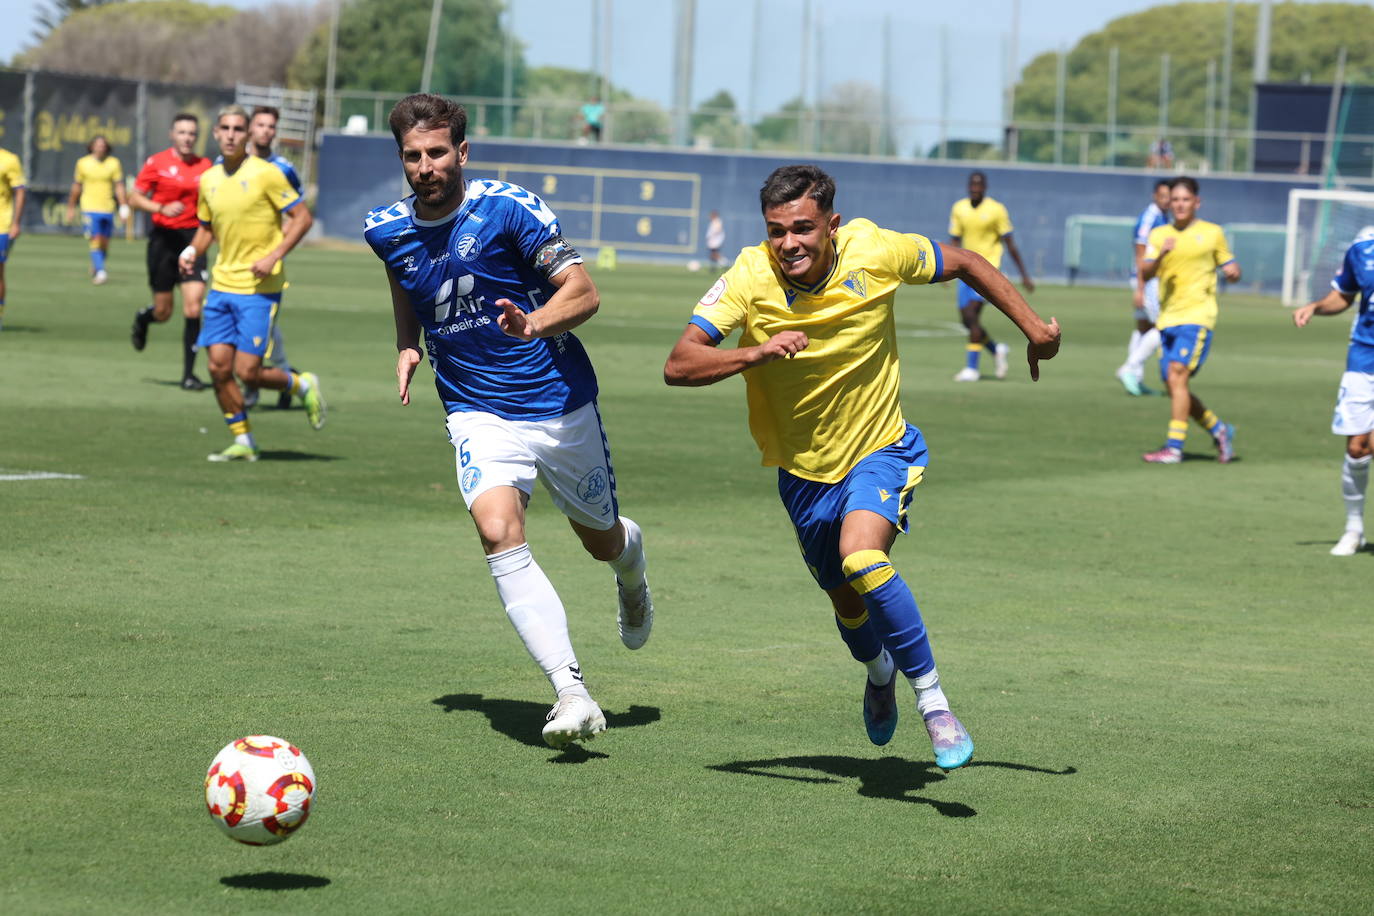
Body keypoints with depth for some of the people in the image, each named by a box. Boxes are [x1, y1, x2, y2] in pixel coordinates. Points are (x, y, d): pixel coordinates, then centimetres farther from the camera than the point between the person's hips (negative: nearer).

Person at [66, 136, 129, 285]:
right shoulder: (83, 163, 3)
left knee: (104, 243, 7)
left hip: (108, 209, 2)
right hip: (90, 209, -2)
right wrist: (71, 207, 16)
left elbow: (119, 187, 3)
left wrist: (124, 208, -5)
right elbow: (76, 187, 12)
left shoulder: (113, 163, 4)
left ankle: (95, 267, 31)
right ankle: (100, 271, -19)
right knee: (95, 240, -15)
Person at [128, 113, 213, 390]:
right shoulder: (156, 163, -1)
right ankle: (143, 318, 43)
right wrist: (161, 208, -17)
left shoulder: (205, 166, 6)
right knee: (163, 312, 4)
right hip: (164, 238, -1)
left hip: (193, 239, 1)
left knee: (193, 308, -12)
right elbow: (134, 198, -2)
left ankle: (188, 374, -3)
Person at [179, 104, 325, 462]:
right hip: (222, 285, 6)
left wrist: (274, 256, -17)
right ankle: (243, 442, 12)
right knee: (218, 367, -1)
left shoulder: (264, 173, -9)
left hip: (259, 288, -6)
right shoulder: (209, 180, 9)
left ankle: (302, 385, 19)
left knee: (247, 372, -9)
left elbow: (303, 217, -7)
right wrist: (193, 251, 2)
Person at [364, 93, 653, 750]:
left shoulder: (508, 208, -15)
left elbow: (584, 292, -14)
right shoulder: (386, 230, -1)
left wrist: (537, 323, -33)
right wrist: (407, 345, 9)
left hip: (561, 401, -2)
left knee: (602, 541, 15)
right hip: (479, 415, 2)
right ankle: (572, 693, -30)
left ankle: (631, 555, 57)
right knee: (499, 531, -26)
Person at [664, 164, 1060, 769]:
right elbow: (678, 366, -27)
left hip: (880, 451, -2)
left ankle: (932, 702, -19)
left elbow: (962, 264, 0)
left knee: (861, 558, -31)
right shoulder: (750, 278, -21)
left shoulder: (874, 252, -20)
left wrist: (1032, 326, 2)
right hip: (803, 469, 3)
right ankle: (879, 672, 55)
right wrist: (757, 354, -43)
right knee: (849, 606, 18)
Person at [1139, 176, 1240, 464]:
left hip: (1197, 315, -5)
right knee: (1174, 386, 5)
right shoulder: (1159, 235, 11)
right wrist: (1161, 254, -21)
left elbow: (1229, 268, 15)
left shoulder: (1212, 233, 6)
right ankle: (1219, 430, 26)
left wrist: (1234, 271, -8)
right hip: (1168, 318, 5)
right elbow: (1145, 273, -2)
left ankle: (1174, 446, -20)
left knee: (1177, 375, -19)